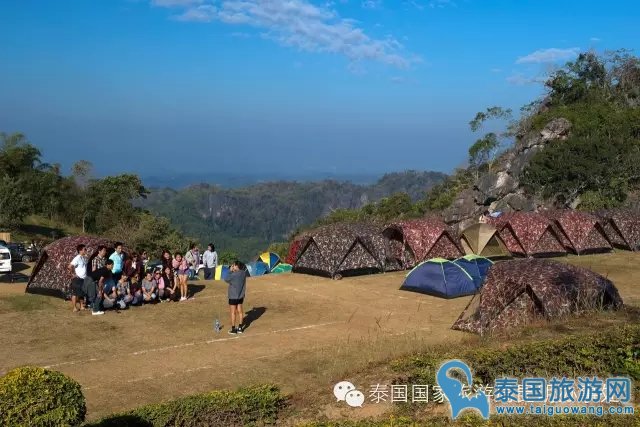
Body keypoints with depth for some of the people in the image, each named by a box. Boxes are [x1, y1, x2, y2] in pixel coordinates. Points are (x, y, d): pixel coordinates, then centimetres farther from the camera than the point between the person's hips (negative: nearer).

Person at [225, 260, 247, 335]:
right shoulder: (243, 273, -2)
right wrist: (233, 272, -2)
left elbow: (227, 280, -7)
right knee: (240, 311, 14)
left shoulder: (234, 274, -23)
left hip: (233, 296, -6)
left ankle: (233, 329, 9)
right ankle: (240, 328, 20)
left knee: (233, 312, 4)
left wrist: (230, 271, -3)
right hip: (241, 296, 6)